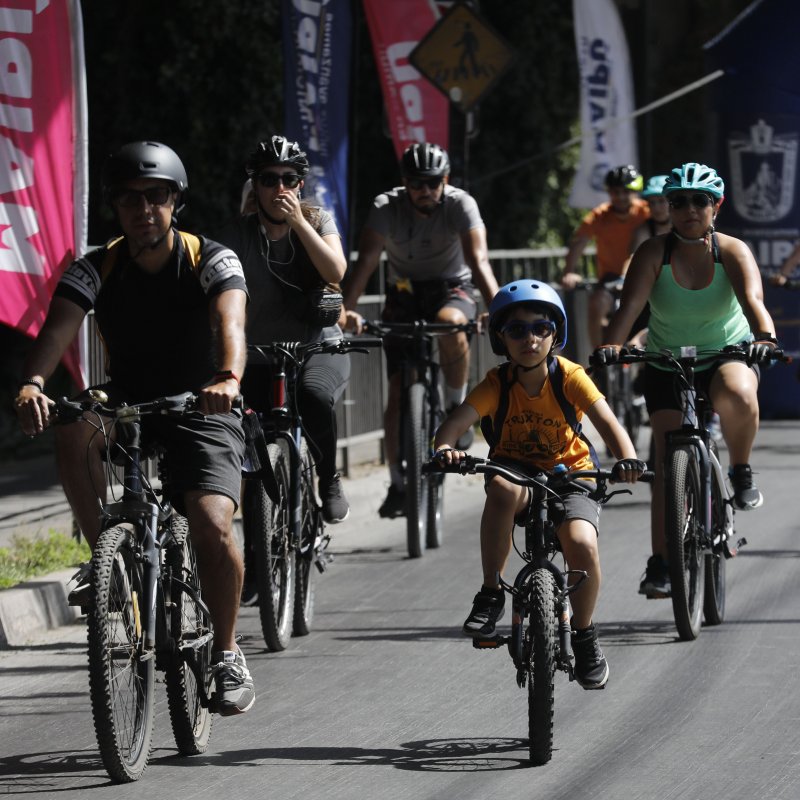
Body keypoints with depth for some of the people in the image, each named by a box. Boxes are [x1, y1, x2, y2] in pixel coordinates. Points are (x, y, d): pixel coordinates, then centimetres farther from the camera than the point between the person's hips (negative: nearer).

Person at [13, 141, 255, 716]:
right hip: (128, 406, 2)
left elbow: (230, 322, -31)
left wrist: (229, 378, -53)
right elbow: (59, 328, -24)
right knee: (76, 421, -32)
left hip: (201, 414, -2)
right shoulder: (96, 269, -6)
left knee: (212, 528, -23)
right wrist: (32, 383, -45)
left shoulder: (212, 261, -11)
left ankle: (227, 653, -2)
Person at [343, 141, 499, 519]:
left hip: (451, 290, -1)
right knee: (398, 389, -9)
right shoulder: (387, 206, -15)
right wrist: (347, 307, -42)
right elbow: (366, 260, -26)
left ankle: (456, 405, -15)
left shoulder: (460, 204, -18)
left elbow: (478, 260, -30)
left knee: (451, 324, -39)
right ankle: (398, 484, 1)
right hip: (404, 293, 1)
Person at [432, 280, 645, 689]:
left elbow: (606, 420, -27)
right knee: (503, 488, -37)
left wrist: (627, 458, -47)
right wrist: (444, 448, -47)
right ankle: (490, 595, -24)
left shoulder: (570, 377, -14)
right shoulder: (498, 383, -11)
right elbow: (457, 420, -24)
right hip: (516, 469, 0)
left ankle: (584, 633, 2)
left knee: (582, 544, -27)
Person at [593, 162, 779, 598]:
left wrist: (764, 336, -53)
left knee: (738, 396, -37)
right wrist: (610, 344, -46)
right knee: (669, 459, -8)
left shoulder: (732, 251, -15)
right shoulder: (654, 253, -14)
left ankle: (741, 473, -8)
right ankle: (660, 563, -3)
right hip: (667, 363, 1)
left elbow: (752, 298, -32)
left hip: (728, 353, -1)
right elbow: (631, 303, -27)